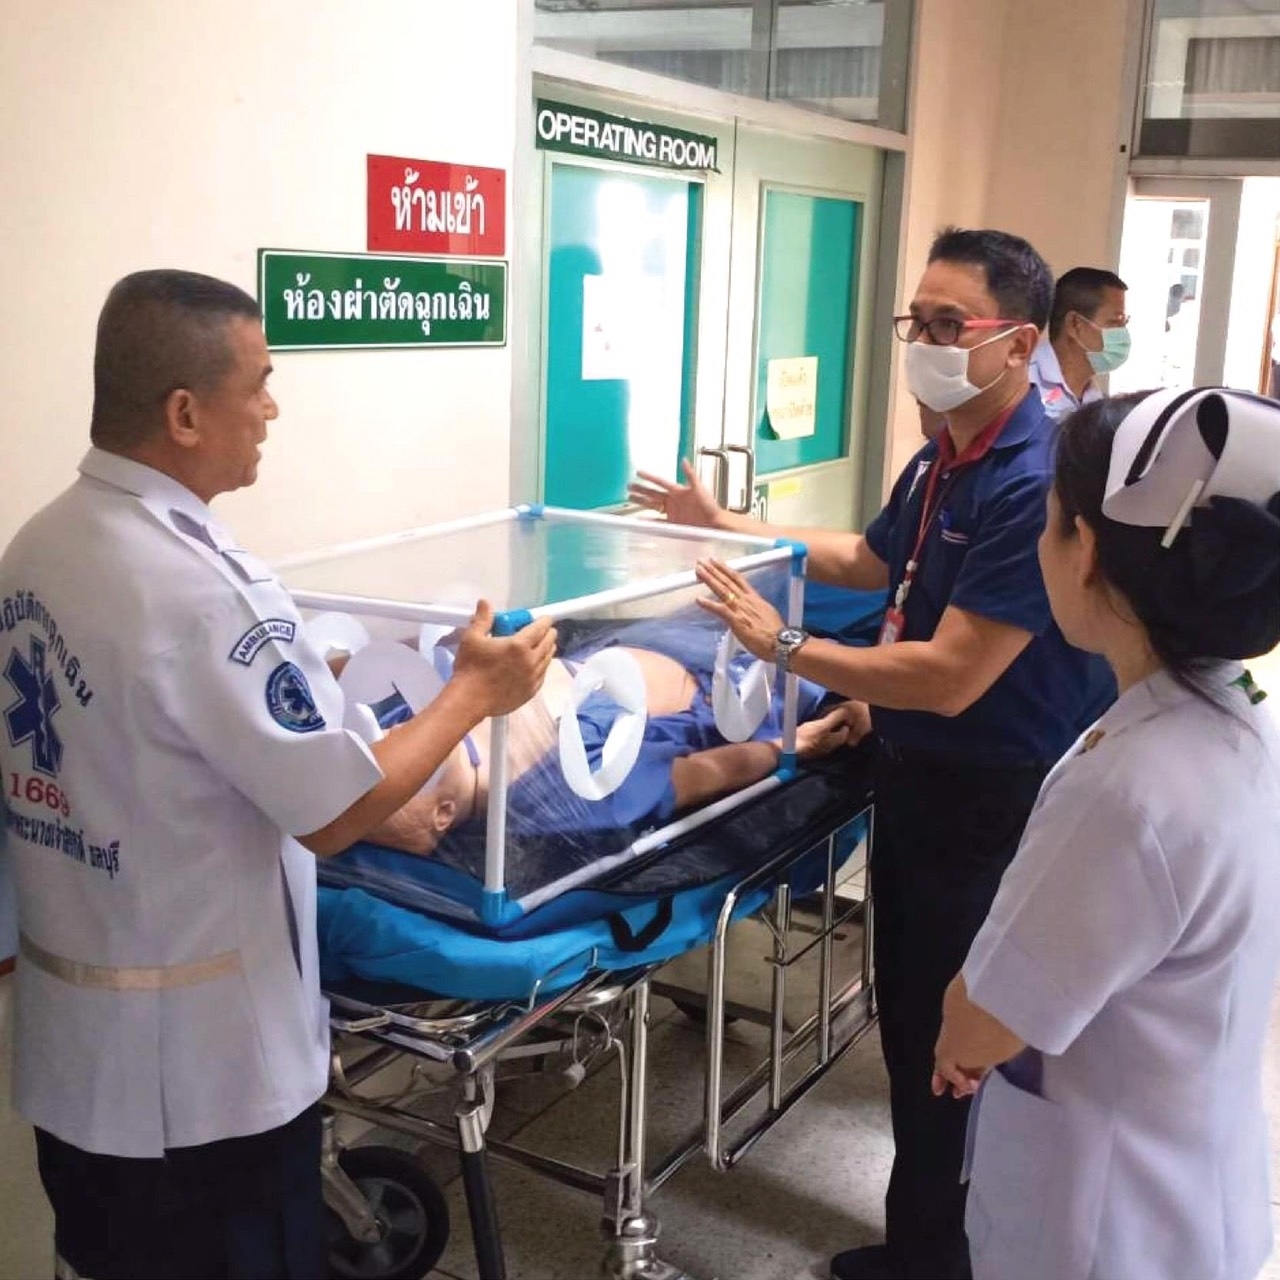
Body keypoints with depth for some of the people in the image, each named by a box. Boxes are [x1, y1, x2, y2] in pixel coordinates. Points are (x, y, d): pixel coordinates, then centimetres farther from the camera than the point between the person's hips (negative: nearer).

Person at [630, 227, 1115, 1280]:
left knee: (951, 1038, 5)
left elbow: (949, 678, -29)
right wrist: (723, 523, 18)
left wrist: (786, 647, -24)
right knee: (910, 1006, 23)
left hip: (991, 805, -10)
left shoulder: (1036, 484, -26)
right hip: (917, 776, 10)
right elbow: (868, 560, 22)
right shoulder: (942, 459, 5)